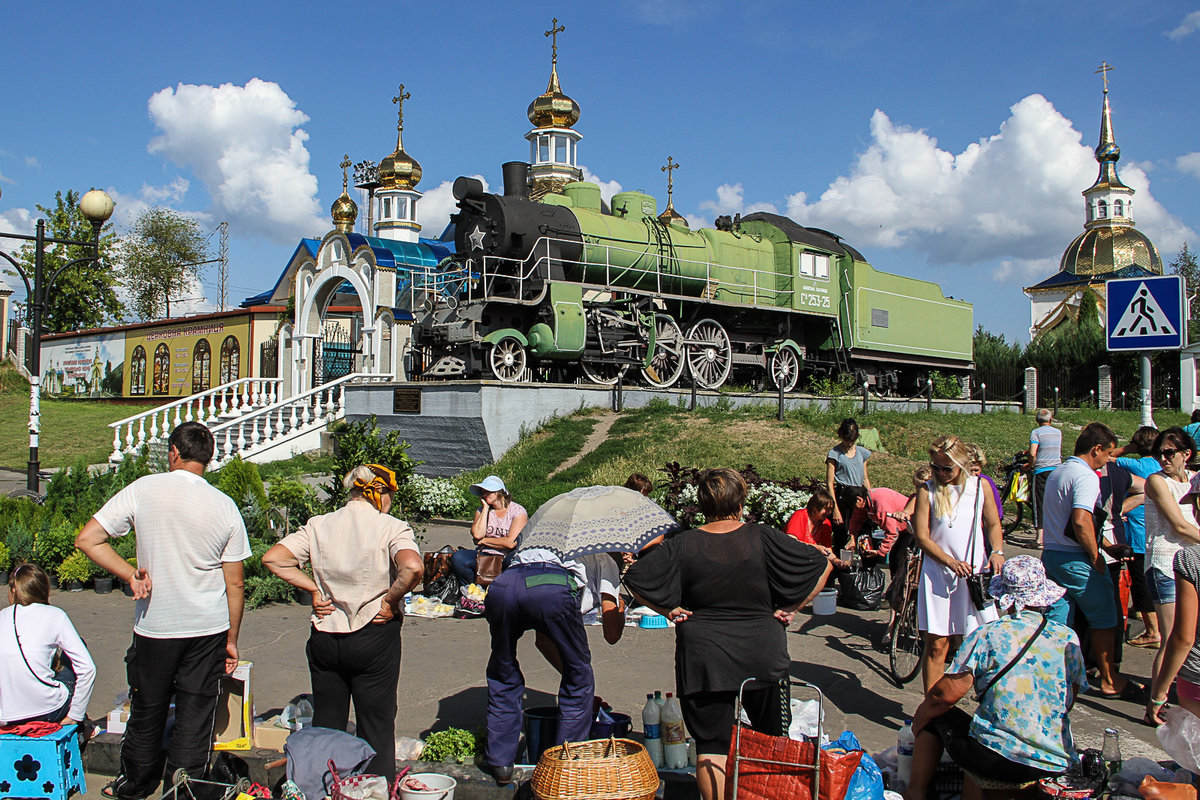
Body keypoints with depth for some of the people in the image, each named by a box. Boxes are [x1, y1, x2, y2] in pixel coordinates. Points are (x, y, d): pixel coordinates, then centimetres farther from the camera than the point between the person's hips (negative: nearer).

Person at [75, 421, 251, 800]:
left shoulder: (143, 489, -7)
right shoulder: (225, 506, -6)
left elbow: (87, 539, -9)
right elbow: (235, 584, -2)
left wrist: (131, 574, -5)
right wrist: (231, 639, 8)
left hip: (153, 626, 0)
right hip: (208, 628, 0)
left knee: (146, 712, 18)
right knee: (194, 718, 8)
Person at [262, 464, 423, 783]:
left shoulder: (318, 525, 3)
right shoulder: (392, 527, -11)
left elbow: (272, 558, -2)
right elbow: (413, 567, -28)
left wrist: (313, 589, 1)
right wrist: (390, 602, -13)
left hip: (324, 637, 4)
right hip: (374, 637, -4)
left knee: (325, 725, 17)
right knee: (375, 729, 9)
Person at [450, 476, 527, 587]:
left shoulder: (518, 511, -2)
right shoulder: (481, 510, 12)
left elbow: (510, 543, -12)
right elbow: (477, 534, -8)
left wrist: (484, 541, -2)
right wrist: (486, 508, -1)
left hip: (506, 557, -4)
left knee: (514, 559, -39)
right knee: (457, 558, -24)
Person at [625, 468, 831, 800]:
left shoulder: (683, 544, -7)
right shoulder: (763, 538, -7)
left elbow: (635, 578, -5)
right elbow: (821, 564, -2)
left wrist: (671, 609, 1)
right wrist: (791, 607, 3)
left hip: (703, 657, -1)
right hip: (762, 654, 1)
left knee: (711, 743, 6)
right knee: (770, 739, 21)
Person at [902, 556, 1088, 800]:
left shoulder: (987, 635, -9)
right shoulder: (1069, 639, 2)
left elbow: (946, 694, -9)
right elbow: (1067, 704, 12)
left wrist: (918, 720, 10)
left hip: (995, 760, -5)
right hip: (1056, 764, 5)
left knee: (934, 714, 20)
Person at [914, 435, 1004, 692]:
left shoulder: (979, 486, 7)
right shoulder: (928, 491, 1)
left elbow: (993, 524, 15)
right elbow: (922, 537, -2)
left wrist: (997, 551, -4)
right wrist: (951, 562, -15)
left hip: (976, 574, 1)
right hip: (938, 574, -1)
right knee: (936, 645, 0)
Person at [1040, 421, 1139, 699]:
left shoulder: (1056, 473, 13)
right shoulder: (1086, 476, -16)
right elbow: (1081, 521, -28)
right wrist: (1096, 558, -17)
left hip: (1050, 554, 8)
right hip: (1076, 560, -8)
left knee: (1056, 621, 11)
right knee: (1104, 619, 7)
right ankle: (1109, 682, 16)